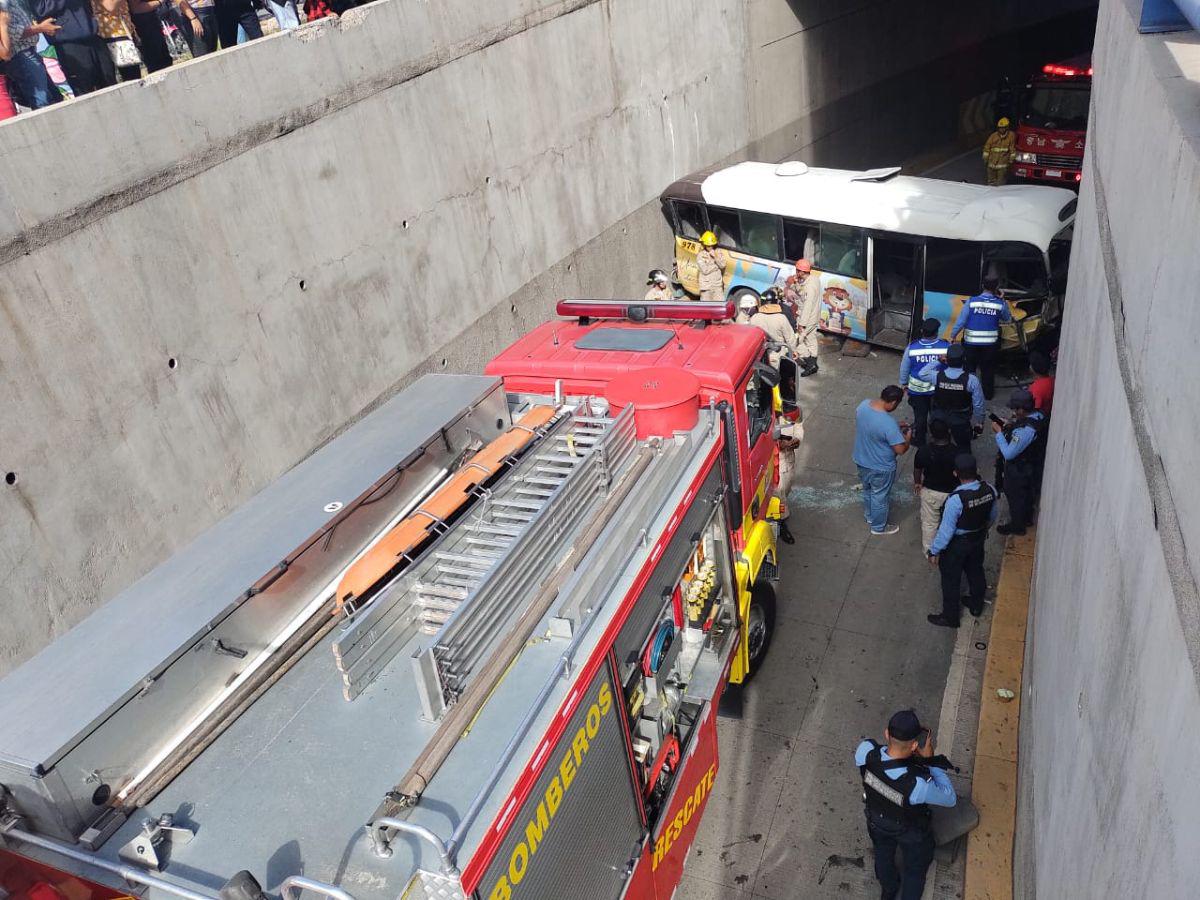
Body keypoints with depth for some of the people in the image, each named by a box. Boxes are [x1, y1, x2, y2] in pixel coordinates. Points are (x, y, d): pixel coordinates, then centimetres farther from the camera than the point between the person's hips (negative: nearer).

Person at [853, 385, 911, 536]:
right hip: (880, 468, -7)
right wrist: (907, 437, -6)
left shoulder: (863, 404, -15)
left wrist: (896, 427, 7)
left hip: (861, 460, 7)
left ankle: (869, 516, 56)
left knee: (867, 490, 32)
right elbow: (901, 450, -26)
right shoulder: (888, 423, -37)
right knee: (880, 496, 19)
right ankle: (878, 527, 42)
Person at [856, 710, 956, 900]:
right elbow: (950, 798, -25)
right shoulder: (918, 785, -48)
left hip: (877, 821, 4)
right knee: (915, 869, 30)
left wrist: (891, 743, -22)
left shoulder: (865, 750, -38)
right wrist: (930, 760, -29)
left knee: (883, 855, 36)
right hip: (910, 831, -4)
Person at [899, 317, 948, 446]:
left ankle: (918, 441, 35)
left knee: (920, 416, 18)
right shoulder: (946, 346, -20)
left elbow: (904, 368, -4)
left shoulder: (912, 347, -18)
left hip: (917, 389, 0)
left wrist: (904, 384, 12)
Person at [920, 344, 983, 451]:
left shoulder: (937, 376, -22)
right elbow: (978, 404, -14)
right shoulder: (971, 380, -25)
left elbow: (922, 374, 2)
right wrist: (979, 421, 2)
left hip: (939, 418, 2)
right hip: (961, 421, -2)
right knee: (964, 447, 19)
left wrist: (939, 362, -3)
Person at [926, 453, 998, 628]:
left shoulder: (955, 499, -37)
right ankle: (976, 605, 51)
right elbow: (993, 515, 2)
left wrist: (934, 551, -14)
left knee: (951, 580, 14)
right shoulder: (989, 490, -18)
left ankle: (950, 617, 32)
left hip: (957, 544, -6)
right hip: (979, 538, 6)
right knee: (975, 570, 29)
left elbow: (946, 530, -28)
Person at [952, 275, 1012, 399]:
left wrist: (953, 336, 0)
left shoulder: (972, 301, -11)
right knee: (988, 370, 15)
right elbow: (1008, 319, 10)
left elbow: (961, 320, -11)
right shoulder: (1000, 304, -7)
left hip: (971, 342, -1)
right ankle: (988, 393, 26)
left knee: (969, 368, 15)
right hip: (990, 343, 1)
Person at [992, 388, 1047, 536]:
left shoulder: (1025, 430, -40)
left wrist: (999, 432, -26)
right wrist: (1011, 425, -7)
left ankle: (1017, 526, 35)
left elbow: (1009, 453, -33)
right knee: (1027, 493, 29)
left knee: (1015, 496, 15)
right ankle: (1027, 518, 51)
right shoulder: (1038, 416, -11)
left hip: (1019, 471, -9)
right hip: (1033, 466, 9)